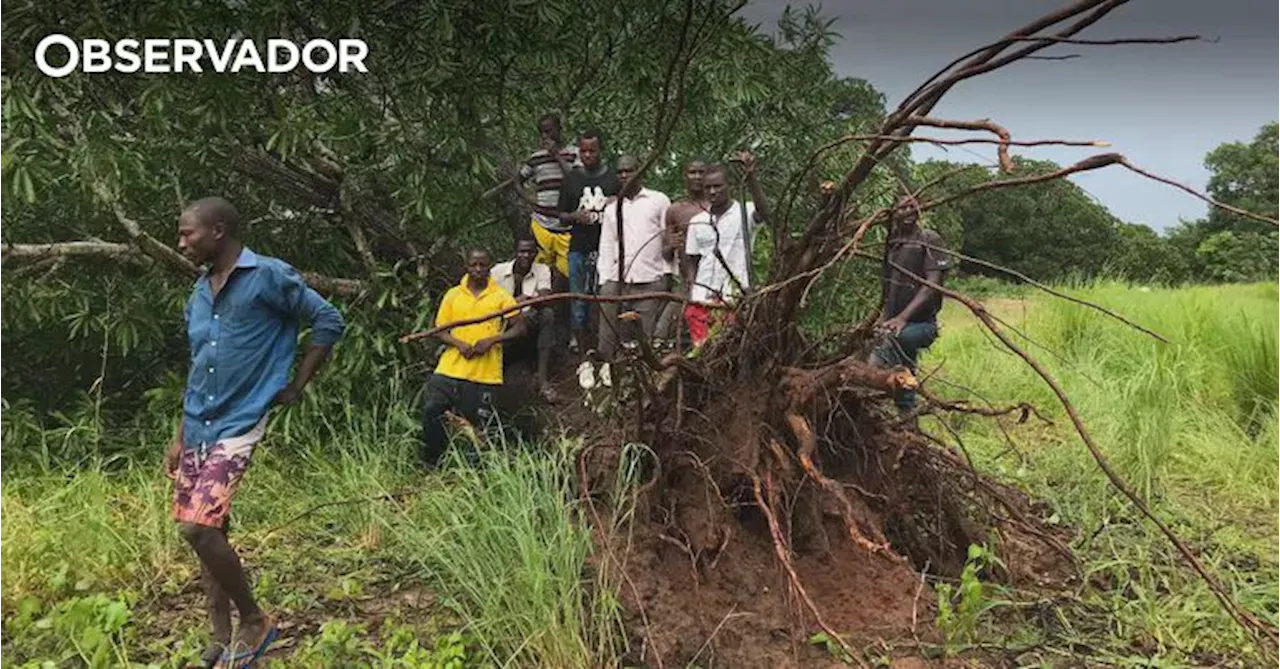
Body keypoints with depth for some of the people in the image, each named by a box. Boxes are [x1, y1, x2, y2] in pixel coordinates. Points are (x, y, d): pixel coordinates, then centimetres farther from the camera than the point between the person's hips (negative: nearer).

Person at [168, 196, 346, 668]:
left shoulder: (269, 276, -11)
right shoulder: (199, 294, 12)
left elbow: (329, 321, -8)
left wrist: (296, 386, -8)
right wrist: (181, 436, 17)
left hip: (238, 425, -8)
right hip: (197, 428, 8)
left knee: (199, 528, -17)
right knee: (208, 533, 10)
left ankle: (254, 621, 4)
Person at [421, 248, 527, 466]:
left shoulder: (501, 296, 2)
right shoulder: (453, 295, 8)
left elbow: (519, 328, 0)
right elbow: (439, 330, 8)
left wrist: (491, 340, -13)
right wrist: (459, 343, -11)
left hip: (484, 373, -2)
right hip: (451, 367, 2)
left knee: (476, 424, 3)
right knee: (431, 411, -7)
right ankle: (430, 463, 12)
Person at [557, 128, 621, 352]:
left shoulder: (614, 178, 4)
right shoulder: (572, 179, 9)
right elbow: (562, 214, 13)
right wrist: (575, 216, -8)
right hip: (579, 247, 1)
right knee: (578, 294, 1)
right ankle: (577, 337, 11)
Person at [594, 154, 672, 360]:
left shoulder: (659, 201, 8)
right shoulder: (611, 207, 19)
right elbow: (606, 245, 17)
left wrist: (669, 273, -1)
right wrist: (605, 279, 7)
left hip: (651, 280, -3)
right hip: (617, 279, 3)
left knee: (646, 335, -3)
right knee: (608, 333, -3)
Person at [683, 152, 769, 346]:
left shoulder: (744, 213, -2)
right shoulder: (697, 222, 11)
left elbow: (763, 213, -26)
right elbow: (692, 262, 15)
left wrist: (751, 177, -39)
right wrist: (689, 298, 3)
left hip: (735, 299, -4)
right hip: (702, 301, 4)